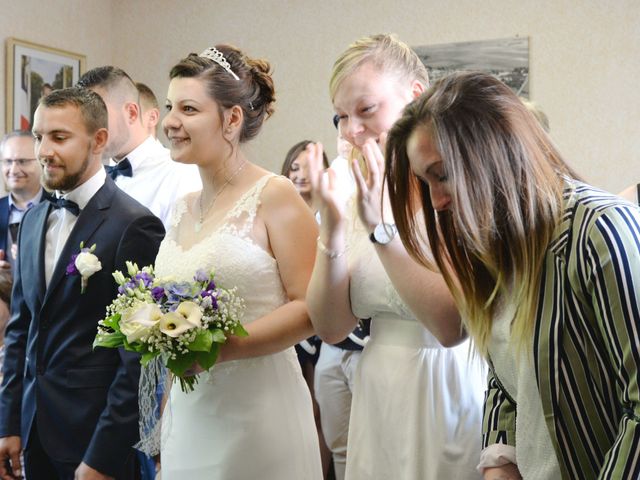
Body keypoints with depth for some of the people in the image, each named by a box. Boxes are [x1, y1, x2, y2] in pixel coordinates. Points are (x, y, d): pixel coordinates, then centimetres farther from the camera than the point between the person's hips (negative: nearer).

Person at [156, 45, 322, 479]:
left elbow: (310, 308, -15)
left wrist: (221, 347, -21)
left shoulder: (274, 196, -10)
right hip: (186, 409, 6)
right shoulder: (184, 208, 10)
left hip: (256, 407, -6)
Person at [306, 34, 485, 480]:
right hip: (379, 402, 6)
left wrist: (381, 227, -24)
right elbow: (331, 326, -1)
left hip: (451, 402, -5)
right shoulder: (362, 195, 3)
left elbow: (451, 325, -23)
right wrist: (333, 225, -12)